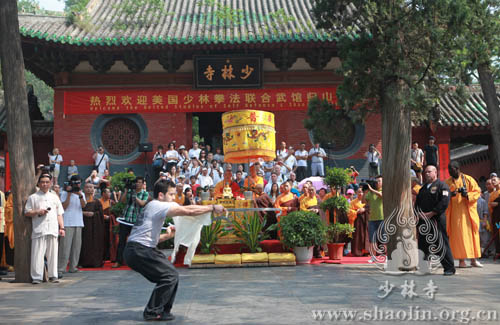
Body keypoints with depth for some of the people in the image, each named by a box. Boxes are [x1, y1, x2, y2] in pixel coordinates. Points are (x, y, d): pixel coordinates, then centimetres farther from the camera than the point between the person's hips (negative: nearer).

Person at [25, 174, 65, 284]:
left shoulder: (55, 197, 19)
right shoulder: (33, 197, 9)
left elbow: (59, 214, 18)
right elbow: (27, 213, 6)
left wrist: (62, 227, 9)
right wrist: (38, 212, -10)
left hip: (53, 230, 3)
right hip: (39, 231, -3)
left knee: (53, 254, 3)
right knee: (38, 254, -7)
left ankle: (53, 276, 10)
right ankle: (37, 277, -1)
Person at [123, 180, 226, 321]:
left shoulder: (153, 206, 21)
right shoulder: (158, 205, -10)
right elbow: (189, 211, -20)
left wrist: (167, 236, 11)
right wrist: (212, 208, -14)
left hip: (137, 250, 10)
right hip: (138, 251, -10)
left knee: (171, 275, 10)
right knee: (170, 275, -11)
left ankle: (162, 310, 17)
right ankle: (152, 312, -3)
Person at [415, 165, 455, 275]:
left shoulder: (442, 186, 0)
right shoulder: (423, 188, 23)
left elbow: (444, 202, -12)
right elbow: (417, 202, 19)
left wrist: (431, 214, -15)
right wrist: (419, 214, 1)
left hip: (437, 220, -7)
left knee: (442, 245, -7)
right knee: (422, 245, 6)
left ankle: (449, 268, 0)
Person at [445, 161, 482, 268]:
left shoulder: (468, 179, 2)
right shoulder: (448, 182, 8)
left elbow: (477, 191, 2)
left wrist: (467, 195, -16)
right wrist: (449, 195, -13)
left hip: (467, 210, -1)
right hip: (455, 212, 1)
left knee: (470, 233, 0)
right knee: (458, 235, -3)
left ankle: (473, 259, 6)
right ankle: (461, 260, 0)